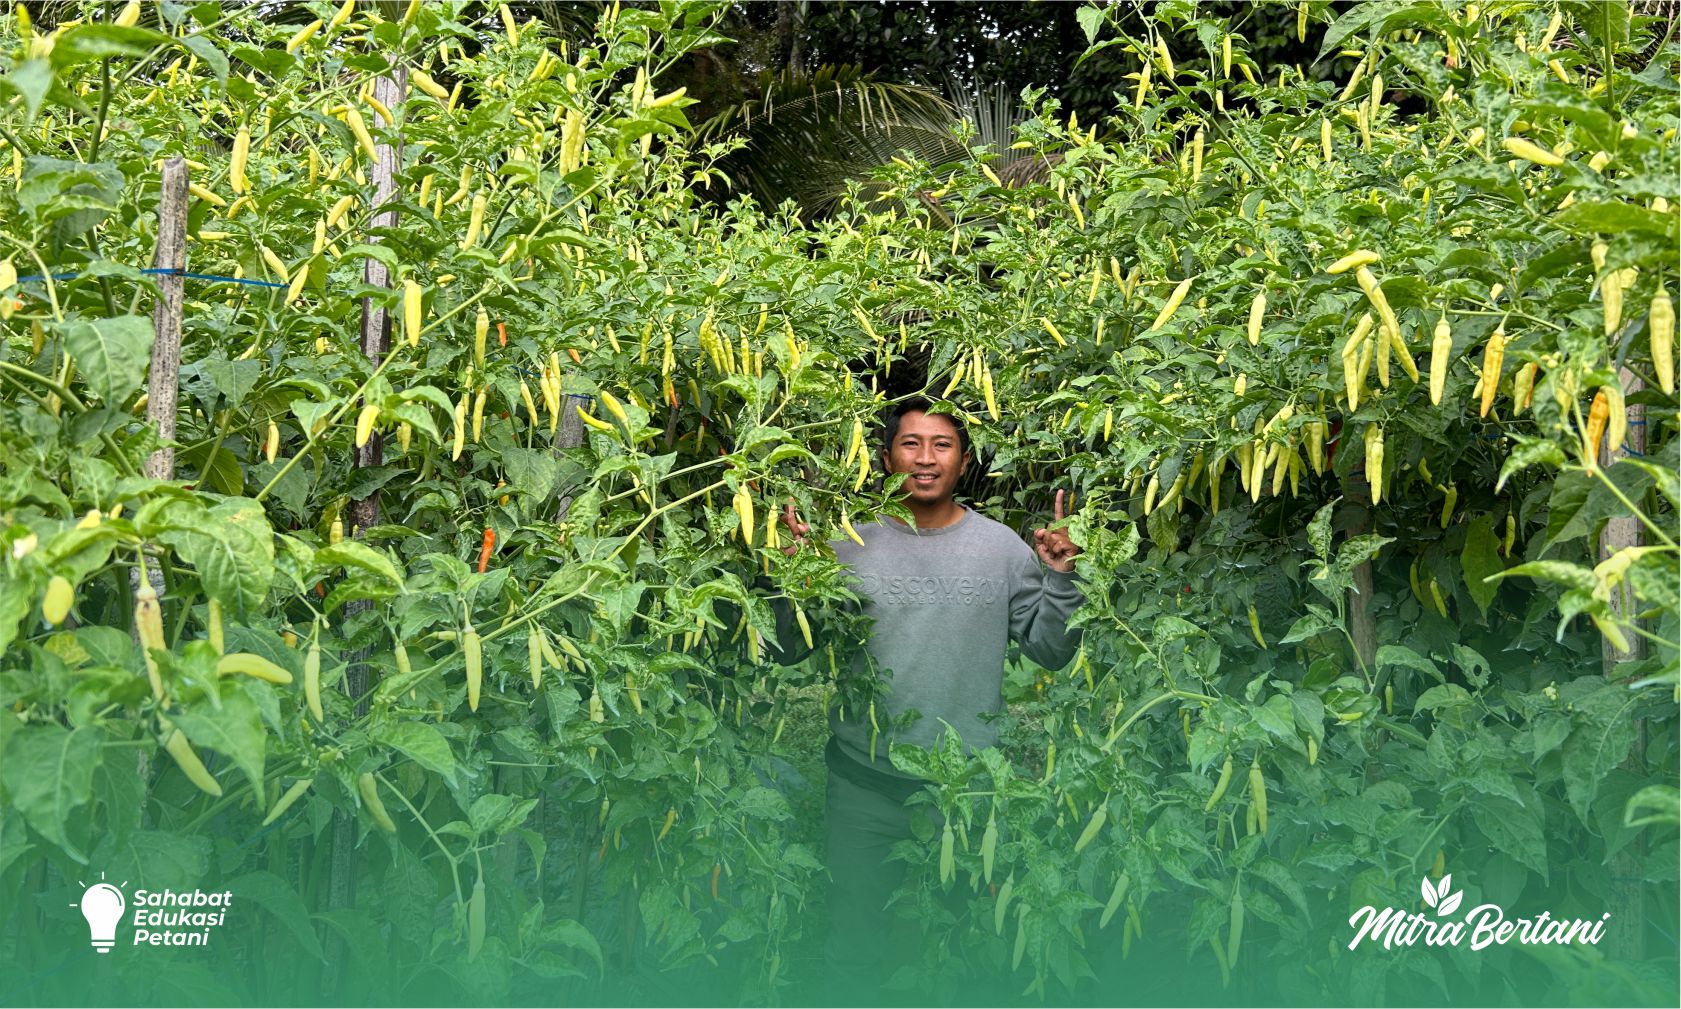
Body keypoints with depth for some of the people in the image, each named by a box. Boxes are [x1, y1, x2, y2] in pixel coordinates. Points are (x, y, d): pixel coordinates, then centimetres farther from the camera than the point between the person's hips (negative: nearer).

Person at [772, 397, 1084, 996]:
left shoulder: (1004, 548, 0)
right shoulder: (850, 544, -2)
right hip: (864, 780, 0)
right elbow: (791, 650, -2)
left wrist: (1060, 577, -13)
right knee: (856, 950, 11)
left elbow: (1051, 652, 1)